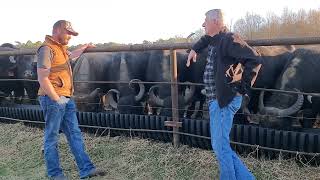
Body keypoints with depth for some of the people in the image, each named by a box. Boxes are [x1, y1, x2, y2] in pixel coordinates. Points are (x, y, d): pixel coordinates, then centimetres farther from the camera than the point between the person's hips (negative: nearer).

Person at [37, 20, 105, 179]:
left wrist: (84, 47, 52)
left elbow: (71, 56, 44)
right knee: (52, 137, 3)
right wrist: (56, 99, -17)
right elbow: (42, 78, -18)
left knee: (75, 134, 7)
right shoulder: (47, 49, -11)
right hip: (53, 99, -9)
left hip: (66, 99, 9)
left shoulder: (61, 48, 18)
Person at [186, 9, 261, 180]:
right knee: (219, 145, 15)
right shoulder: (214, 39, 14)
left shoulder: (228, 39, -14)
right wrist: (194, 49, 27)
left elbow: (255, 60, -21)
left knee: (220, 146, -3)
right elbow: (205, 38, 40)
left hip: (224, 100, -10)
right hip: (216, 100, 10)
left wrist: (242, 87, -18)